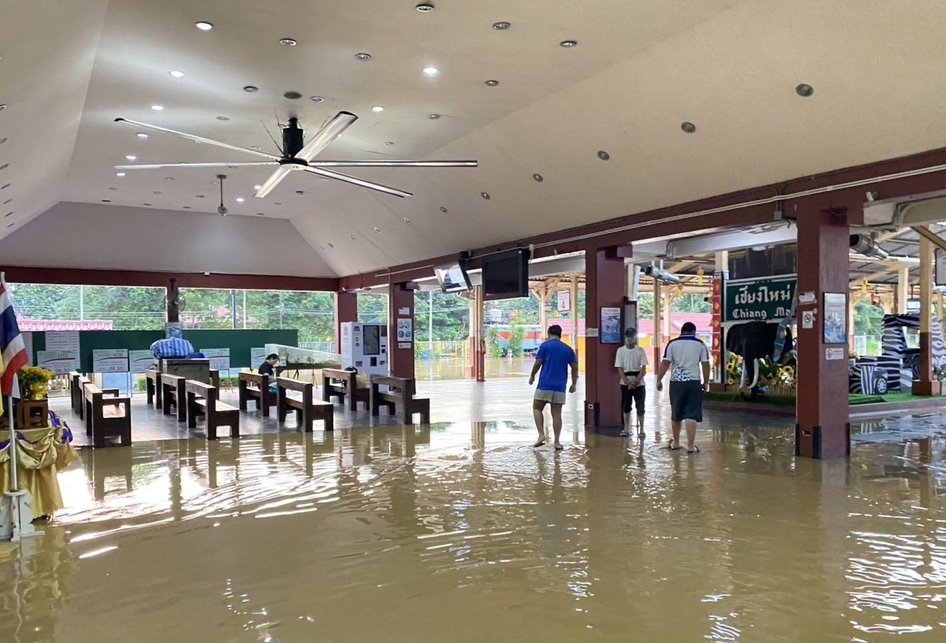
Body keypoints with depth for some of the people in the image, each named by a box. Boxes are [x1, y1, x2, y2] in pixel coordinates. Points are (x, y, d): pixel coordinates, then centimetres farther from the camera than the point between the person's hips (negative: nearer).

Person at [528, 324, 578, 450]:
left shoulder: (545, 345, -1)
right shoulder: (568, 349, 11)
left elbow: (538, 363, -5)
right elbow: (575, 367, 9)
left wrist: (532, 376, 10)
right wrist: (574, 384, 17)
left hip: (545, 385, -3)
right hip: (560, 387, 3)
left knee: (537, 408, 10)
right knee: (556, 413, 7)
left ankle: (541, 435, -5)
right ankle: (557, 442, 5)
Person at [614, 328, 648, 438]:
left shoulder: (640, 350, -2)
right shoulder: (620, 351, 0)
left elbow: (644, 368, -6)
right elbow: (620, 368, -3)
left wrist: (636, 381, -16)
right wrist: (626, 381, -14)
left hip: (638, 383, -1)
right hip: (625, 383, 1)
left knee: (640, 407, 1)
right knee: (626, 407, 8)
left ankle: (641, 430, 9)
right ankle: (626, 429, 16)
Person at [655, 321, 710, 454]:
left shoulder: (672, 343, 3)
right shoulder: (700, 344, 5)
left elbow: (665, 363, -2)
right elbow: (705, 365, 3)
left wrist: (659, 380, 3)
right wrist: (706, 382, 12)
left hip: (676, 382, 1)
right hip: (693, 382, -1)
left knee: (676, 414, 13)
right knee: (691, 415, -2)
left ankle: (675, 443, 26)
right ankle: (690, 446, -4)